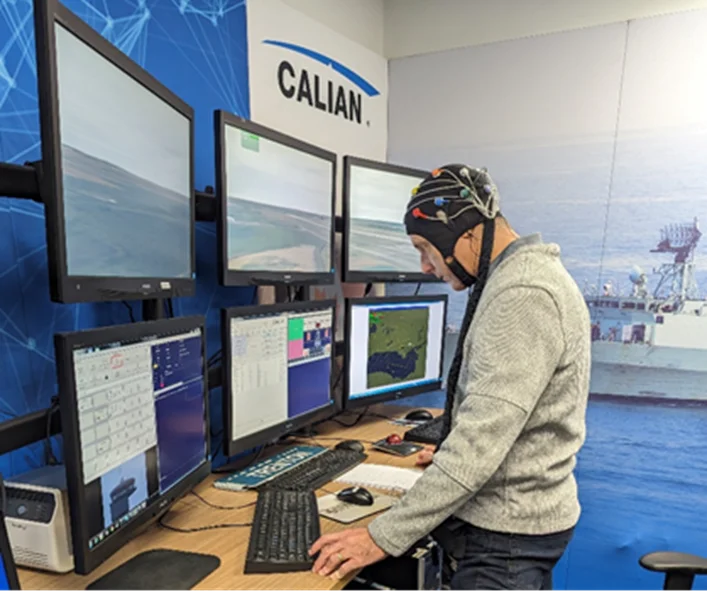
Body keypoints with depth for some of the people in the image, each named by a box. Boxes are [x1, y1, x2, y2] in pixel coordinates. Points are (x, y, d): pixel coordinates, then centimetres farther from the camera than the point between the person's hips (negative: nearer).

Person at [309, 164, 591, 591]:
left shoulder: (522, 295, -26)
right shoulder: (530, 275, 7)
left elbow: (481, 440, -29)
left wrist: (386, 536, -24)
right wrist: (453, 457, 22)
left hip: (506, 536, -9)